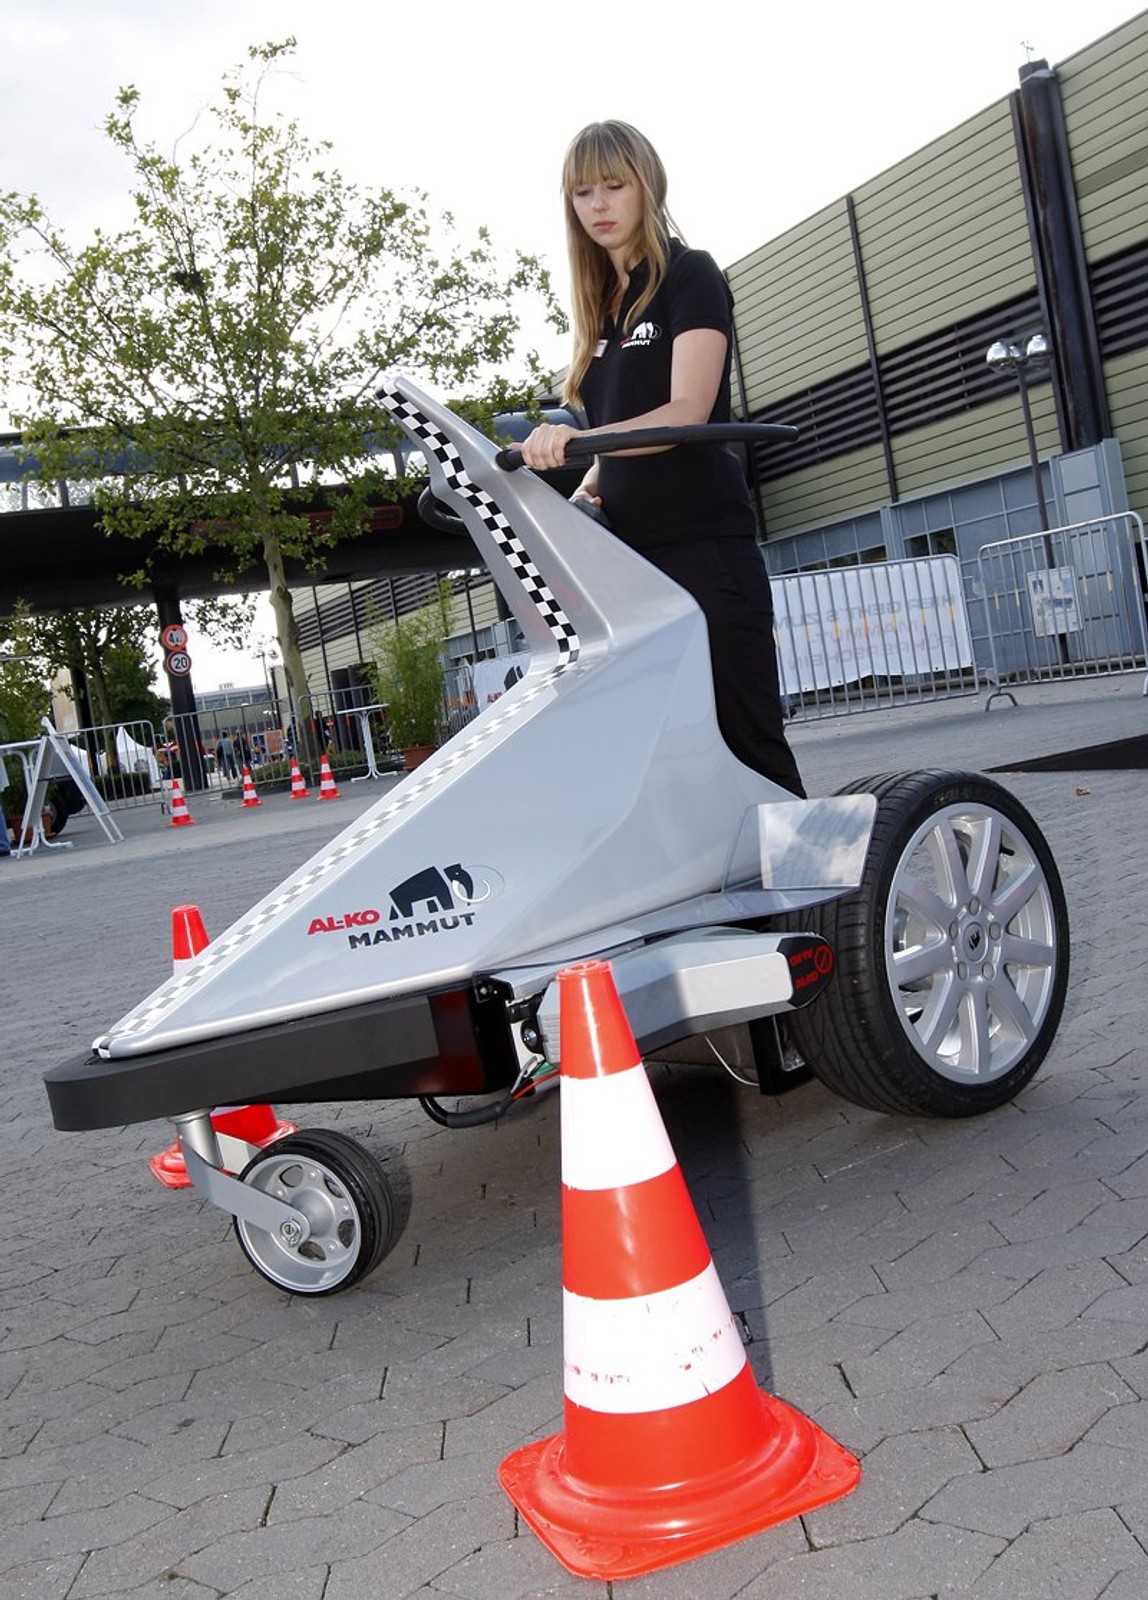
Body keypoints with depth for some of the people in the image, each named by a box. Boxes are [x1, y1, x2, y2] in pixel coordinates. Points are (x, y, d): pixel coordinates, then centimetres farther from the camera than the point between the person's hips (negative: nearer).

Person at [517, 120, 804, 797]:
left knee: (750, 738, -8)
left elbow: (688, 409, -16)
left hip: (704, 546, -7)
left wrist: (580, 437, -32)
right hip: (631, 552, 7)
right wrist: (574, 500, 4)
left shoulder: (690, 276, 0)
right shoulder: (602, 310, 21)